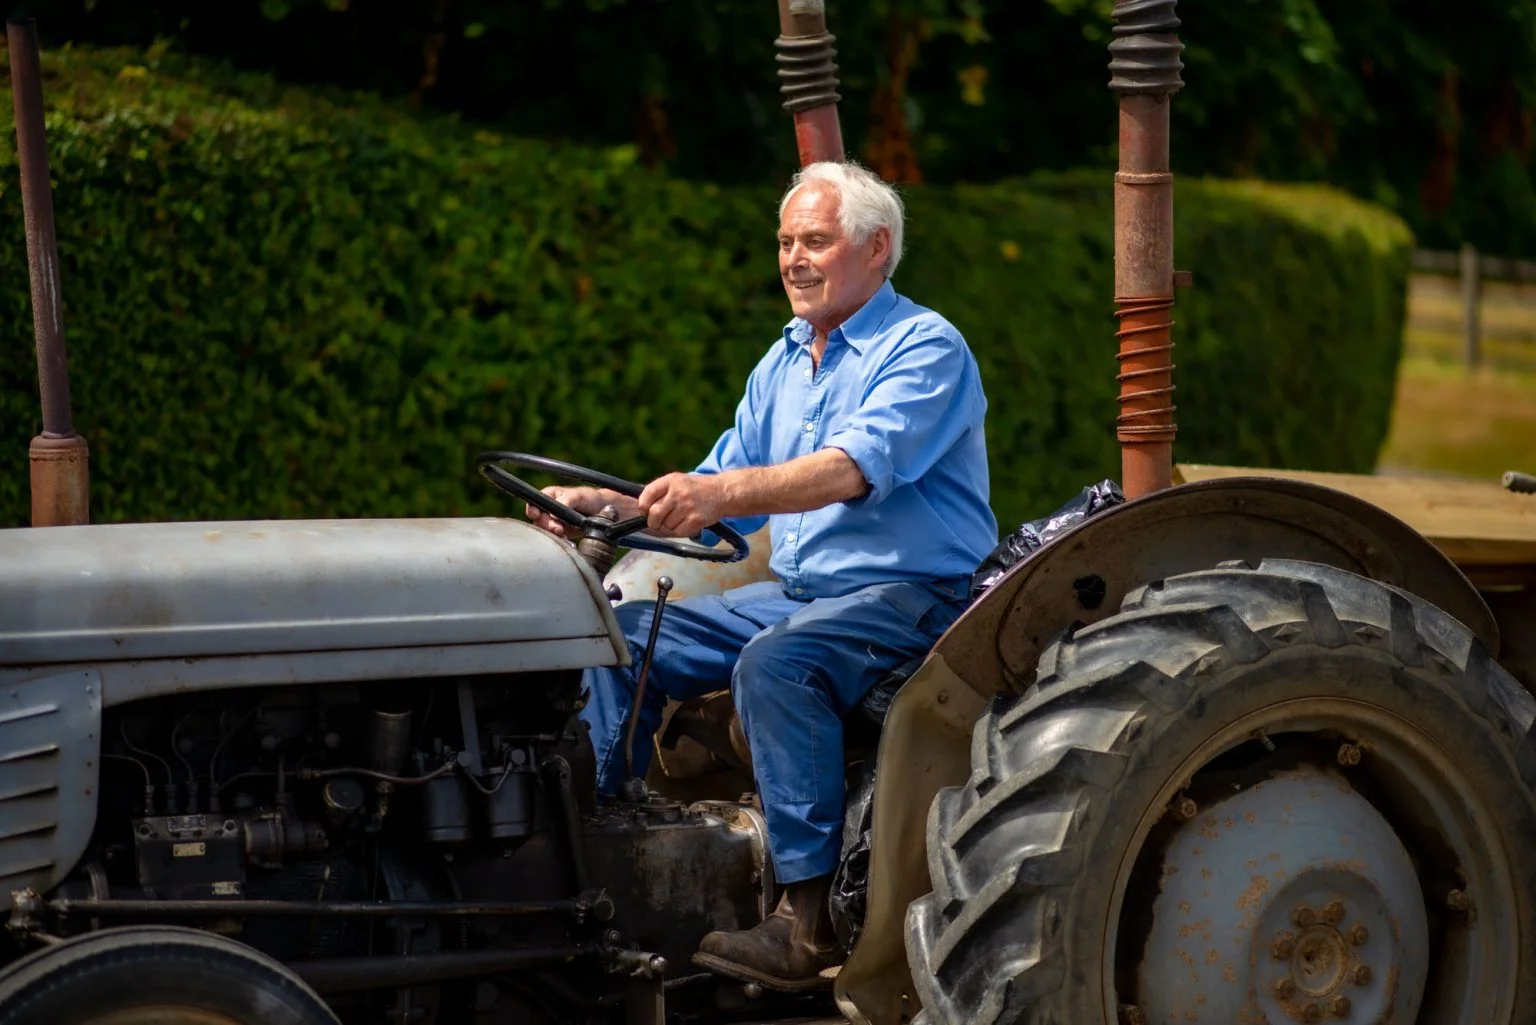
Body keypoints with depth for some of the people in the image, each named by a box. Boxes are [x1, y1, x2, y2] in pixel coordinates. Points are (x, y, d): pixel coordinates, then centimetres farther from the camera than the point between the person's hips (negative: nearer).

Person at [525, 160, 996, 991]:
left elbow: (858, 466, -28)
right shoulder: (781, 366, 16)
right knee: (624, 636, -5)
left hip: (910, 593, -8)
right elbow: (714, 501, 17)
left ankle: (812, 915, -32)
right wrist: (605, 507, -1)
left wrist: (723, 491, -41)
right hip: (797, 590, 8)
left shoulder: (926, 349, -10)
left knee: (775, 663, -35)